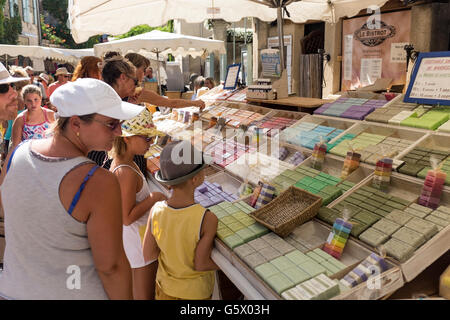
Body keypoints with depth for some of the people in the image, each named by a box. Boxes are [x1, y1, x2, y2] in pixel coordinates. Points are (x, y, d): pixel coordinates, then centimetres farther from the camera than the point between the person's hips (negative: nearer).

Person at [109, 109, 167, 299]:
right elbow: (127, 217, -26)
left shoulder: (119, 161, -1)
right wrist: (153, 198, -19)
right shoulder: (126, 173, -30)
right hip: (138, 235, -9)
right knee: (145, 292, 11)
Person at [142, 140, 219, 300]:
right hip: (196, 291, -2)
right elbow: (201, 264, -22)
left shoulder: (156, 210, -21)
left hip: (165, 288, 3)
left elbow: (148, 255, -12)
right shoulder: (208, 220, -33)